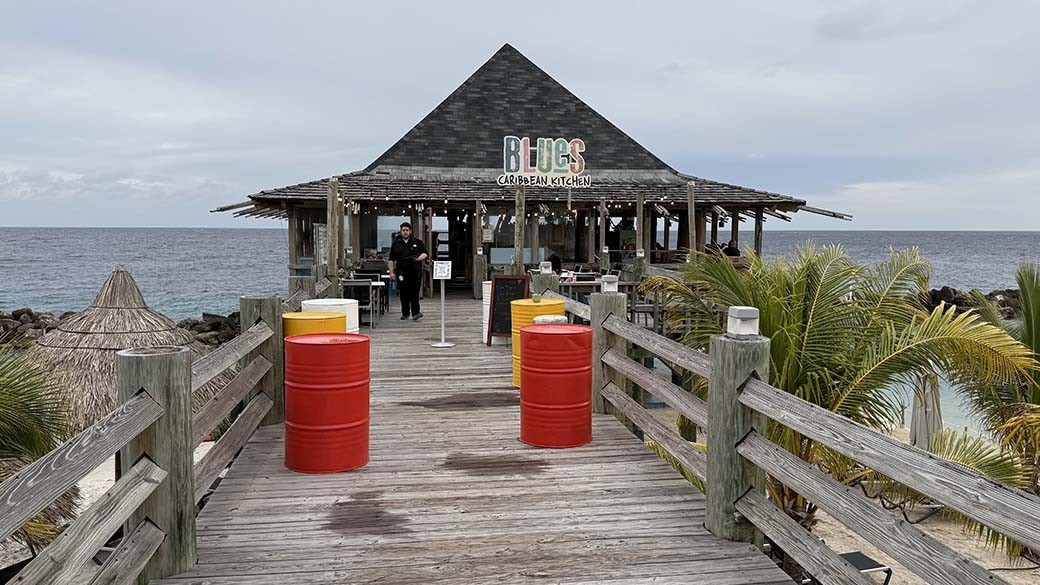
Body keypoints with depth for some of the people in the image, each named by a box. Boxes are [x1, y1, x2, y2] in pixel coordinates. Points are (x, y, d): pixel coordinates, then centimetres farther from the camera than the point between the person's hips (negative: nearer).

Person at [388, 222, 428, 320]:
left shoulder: (417, 242, 8)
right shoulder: (396, 244, 10)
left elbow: (425, 253, 8)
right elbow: (392, 259, 9)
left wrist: (419, 258, -13)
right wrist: (391, 272, 3)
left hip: (415, 271, -1)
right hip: (402, 272, 1)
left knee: (414, 292, -7)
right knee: (403, 293, 3)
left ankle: (415, 312, -7)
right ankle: (405, 313, 13)